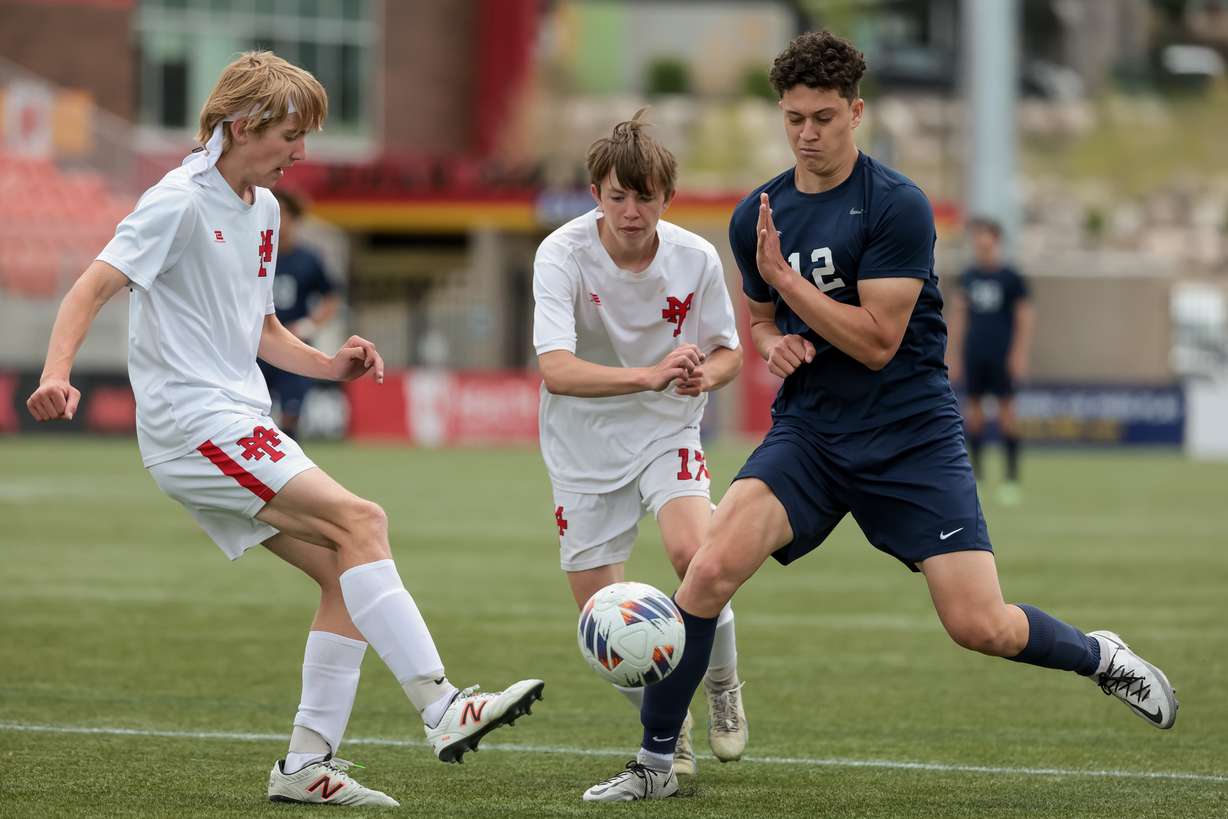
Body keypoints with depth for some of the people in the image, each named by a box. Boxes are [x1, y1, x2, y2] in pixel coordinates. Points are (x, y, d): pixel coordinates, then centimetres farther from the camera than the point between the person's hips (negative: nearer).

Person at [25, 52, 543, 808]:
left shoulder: (263, 208, 16)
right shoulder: (181, 203, -10)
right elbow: (94, 288, -16)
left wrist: (331, 366, 8)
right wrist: (57, 374, -32)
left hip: (244, 423, 9)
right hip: (194, 425, -9)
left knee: (346, 574, 2)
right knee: (359, 521, -21)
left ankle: (309, 763, 4)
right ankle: (443, 709, -27)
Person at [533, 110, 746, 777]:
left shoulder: (695, 258, -12)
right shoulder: (562, 254, -21)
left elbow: (728, 351, 4)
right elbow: (556, 370, -32)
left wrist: (704, 376, -21)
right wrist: (651, 376, -45)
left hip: (667, 430, 0)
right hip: (585, 444, 0)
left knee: (693, 553, -26)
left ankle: (723, 686, 1)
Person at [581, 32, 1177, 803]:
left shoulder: (898, 206, -11)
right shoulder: (756, 217, 5)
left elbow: (876, 341, -16)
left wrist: (783, 276, -16)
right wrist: (774, 342, 0)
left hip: (912, 436, -4)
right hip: (809, 433, 4)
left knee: (980, 627, -10)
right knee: (711, 568, -21)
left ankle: (1101, 657, 24)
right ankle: (654, 763, -9)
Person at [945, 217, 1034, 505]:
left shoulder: (1012, 278, -3)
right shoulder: (968, 277, 8)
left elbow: (1025, 317, -2)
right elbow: (959, 316, 14)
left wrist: (1020, 354, -9)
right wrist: (954, 354, 10)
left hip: (1002, 354, -4)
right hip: (973, 352, 4)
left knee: (1006, 408, -4)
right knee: (973, 406, 3)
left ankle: (1012, 475, 0)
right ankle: (975, 468, 12)